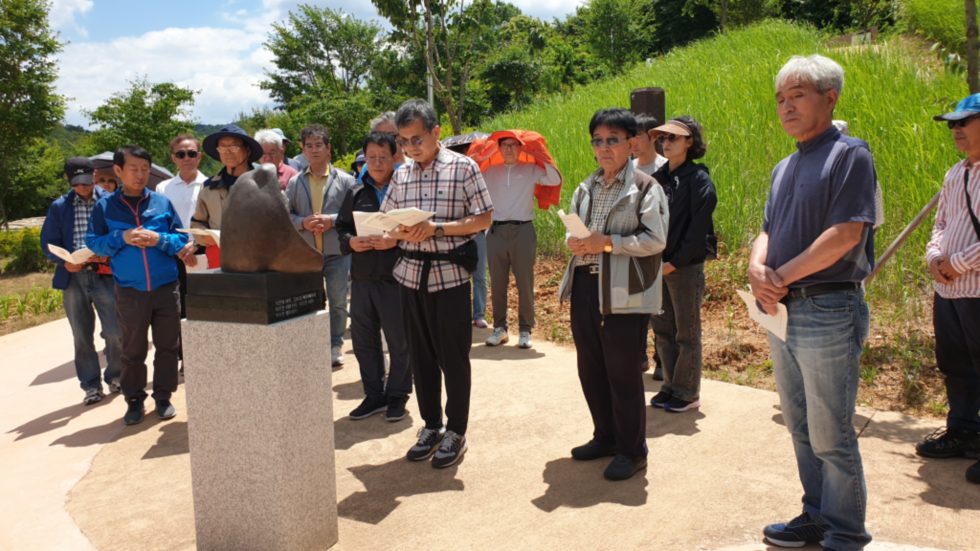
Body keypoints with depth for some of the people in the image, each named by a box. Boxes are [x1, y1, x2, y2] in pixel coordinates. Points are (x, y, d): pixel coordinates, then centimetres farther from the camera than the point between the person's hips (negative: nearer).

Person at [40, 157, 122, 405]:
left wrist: (108, 254, -18)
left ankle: (115, 376, 19)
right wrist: (65, 261, -12)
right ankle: (91, 385, 19)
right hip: (73, 277, 2)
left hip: (105, 275, -2)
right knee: (82, 335, 8)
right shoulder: (59, 207, 9)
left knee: (115, 333, -4)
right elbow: (49, 242, 7)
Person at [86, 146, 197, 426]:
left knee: (167, 345, 7)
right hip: (129, 290, -1)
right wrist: (121, 238, -12)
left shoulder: (162, 203, 4)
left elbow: (182, 239, 4)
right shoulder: (105, 206, 4)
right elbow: (93, 242, 3)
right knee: (132, 350, 8)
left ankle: (163, 397, 21)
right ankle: (134, 400, 22)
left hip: (166, 287, 1)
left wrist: (160, 239, -14)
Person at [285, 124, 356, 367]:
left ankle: (336, 346, 17)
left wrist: (332, 220, -14)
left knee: (338, 302, 3)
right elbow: (285, 214, 8)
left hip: (337, 251, -2)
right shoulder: (295, 182, 10)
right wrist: (303, 222, -10)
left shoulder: (344, 180, 3)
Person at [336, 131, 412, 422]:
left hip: (395, 279, -5)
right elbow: (342, 227, 16)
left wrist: (396, 240, -21)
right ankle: (374, 395, 27)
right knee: (363, 340, 12)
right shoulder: (355, 193, 12)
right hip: (362, 279, 5)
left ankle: (397, 395, 21)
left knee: (399, 342, 5)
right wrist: (351, 242, -4)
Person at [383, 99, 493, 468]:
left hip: (450, 273, -5)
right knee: (420, 355, 11)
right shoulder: (401, 175, 10)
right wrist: (399, 233, -11)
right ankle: (431, 425, 27)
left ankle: (456, 432, 17)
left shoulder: (463, 167, -4)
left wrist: (437, 228, -18)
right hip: (411, 272, 5)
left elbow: (483, 219, -7)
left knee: (453, 356, 3)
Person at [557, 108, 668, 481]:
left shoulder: (645, 188, -4)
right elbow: (570, 227, 22)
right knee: (590, 370, 13)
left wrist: (607, 243, -19)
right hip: (584, 287, 7)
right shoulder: (585, 189, 17)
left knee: (623, 374, -1)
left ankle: (632, 451, 15)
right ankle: (606, 436, 31)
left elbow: (655, 239, -13)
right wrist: (573, 241, -2)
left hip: (624, 293, -6)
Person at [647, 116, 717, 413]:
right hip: (658, 266, 6)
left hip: (686, 267, -6)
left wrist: (675, 262, -15)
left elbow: (698, 228, -14)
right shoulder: (658, 177, 12)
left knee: (687, 333, 3)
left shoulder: (699, 180, -8)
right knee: (662, 329, 12)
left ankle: (688, 393, 14)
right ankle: (671, 386, 24)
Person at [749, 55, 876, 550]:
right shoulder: (784, 167, 16)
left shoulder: (850, 154, -8)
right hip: (782, 311, 8)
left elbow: (846, 234, -18)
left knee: (831, 436, 0)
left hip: (828, 312, -8)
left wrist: (781, 275, -15)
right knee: (801, 429, 16)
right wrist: (757, 268, -8)